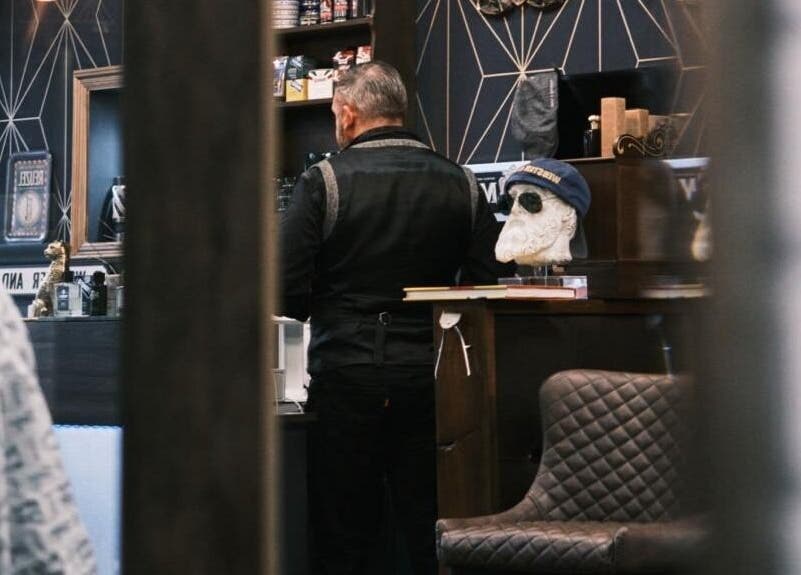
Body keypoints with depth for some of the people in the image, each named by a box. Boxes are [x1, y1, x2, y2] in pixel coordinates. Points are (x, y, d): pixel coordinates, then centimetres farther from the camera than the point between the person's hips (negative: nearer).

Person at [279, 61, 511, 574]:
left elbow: (288, 293, -11)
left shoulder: (323, 182, -7)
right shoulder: (461, 184, 4)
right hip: (429, 374, 3)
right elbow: (488, 282, 3)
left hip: (345, 377, -3)